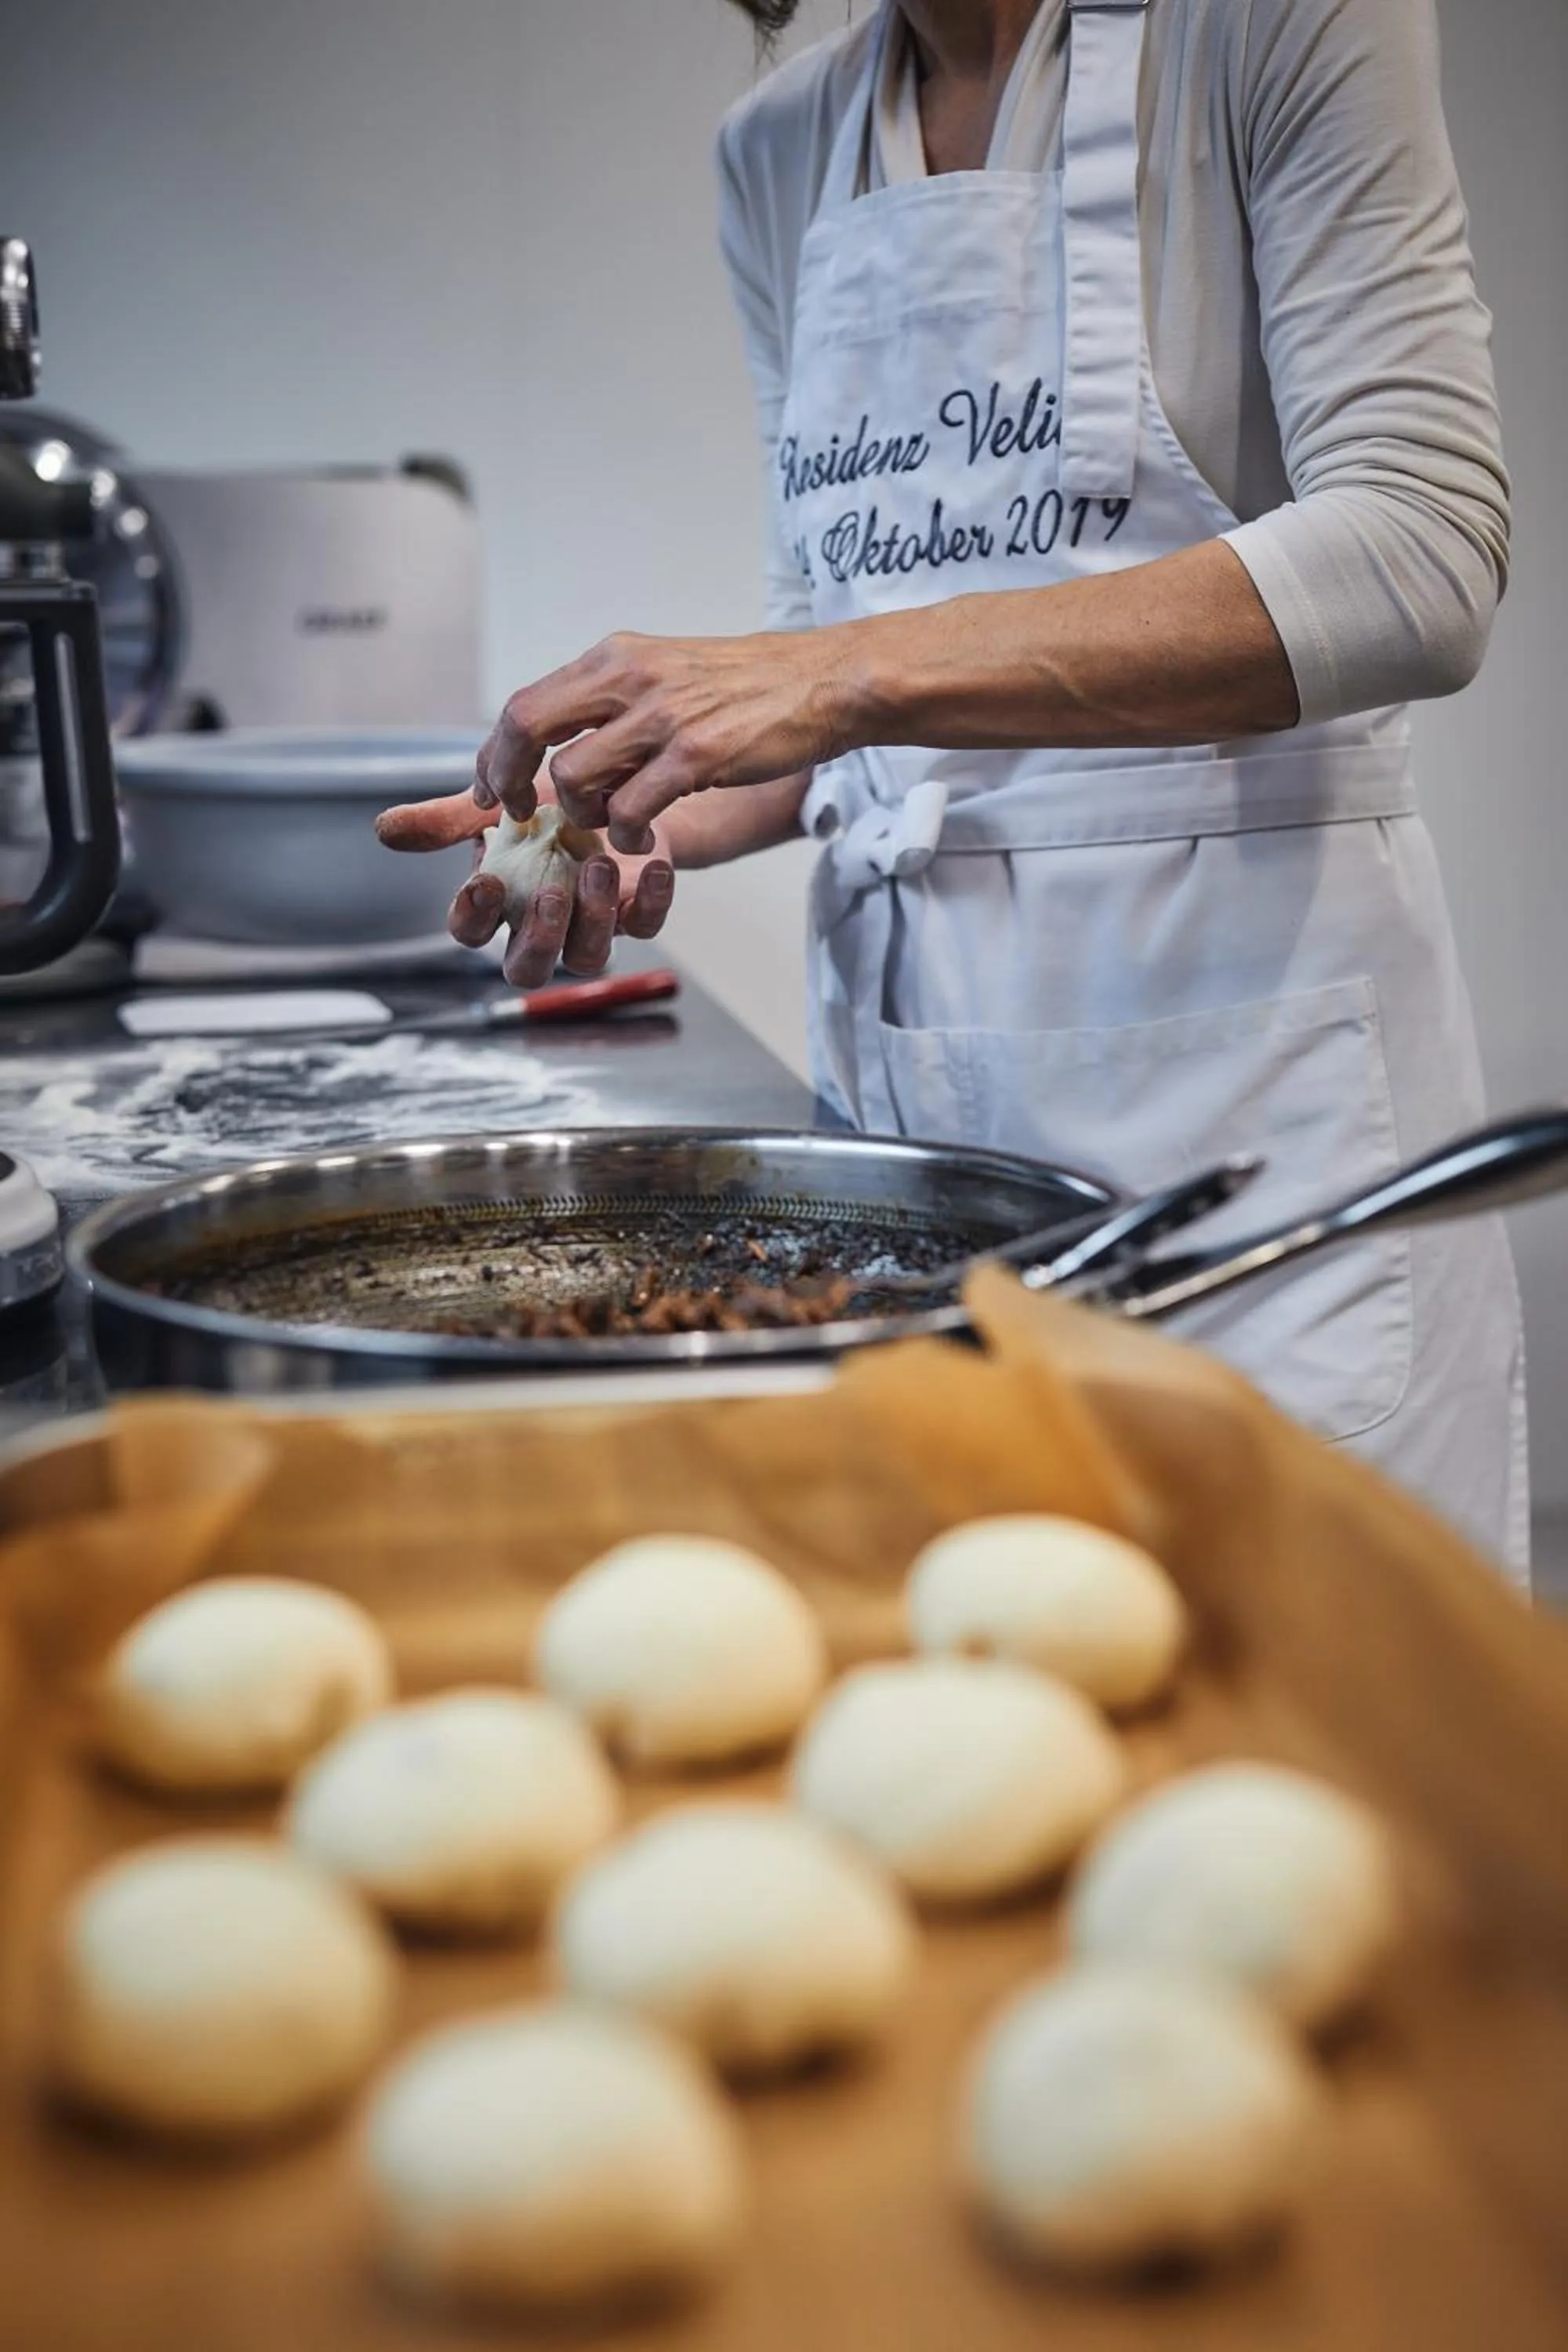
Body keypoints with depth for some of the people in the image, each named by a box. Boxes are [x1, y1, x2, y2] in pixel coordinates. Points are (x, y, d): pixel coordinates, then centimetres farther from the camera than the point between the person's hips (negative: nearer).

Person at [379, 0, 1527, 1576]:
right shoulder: (779, 152, 13)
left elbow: (1420, 558, -18)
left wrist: (856, 674, -25)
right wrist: (656, 825, -4)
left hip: (1234, 1046, -5)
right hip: (901, 1032, 5)